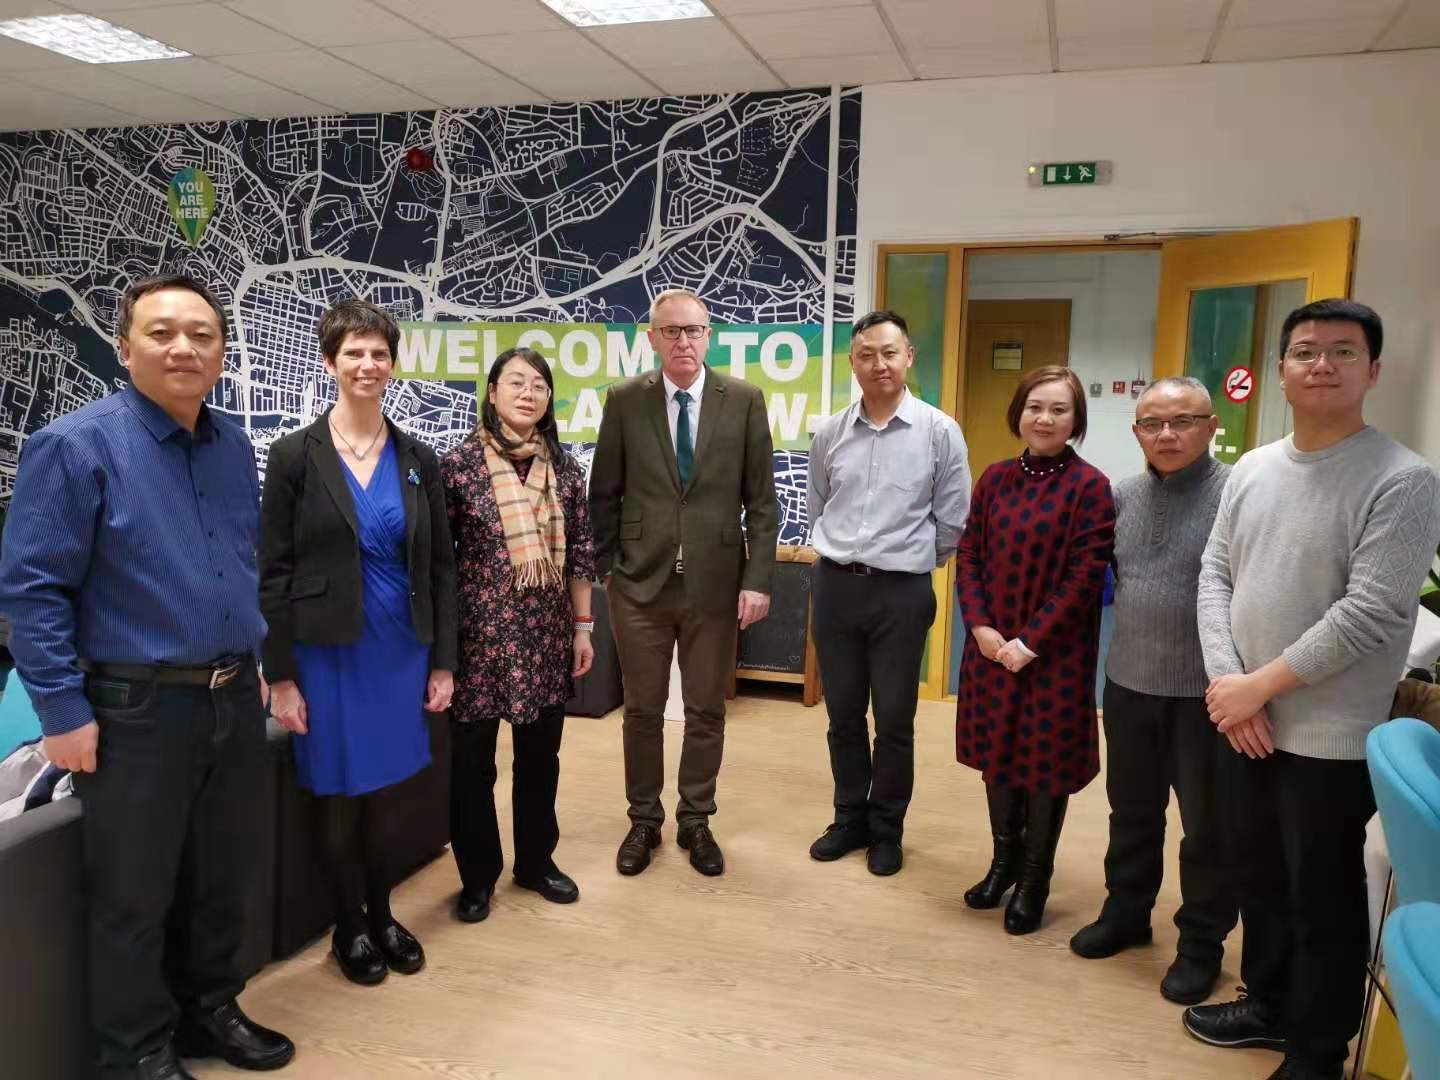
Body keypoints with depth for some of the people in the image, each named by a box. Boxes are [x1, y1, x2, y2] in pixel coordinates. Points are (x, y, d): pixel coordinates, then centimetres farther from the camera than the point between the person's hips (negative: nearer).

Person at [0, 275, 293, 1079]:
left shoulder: (236, 447, 5)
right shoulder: (76, 446, -13)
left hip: (236, 701, 6)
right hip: (138, 709, -5)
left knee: (223, 877, 19)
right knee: (135, 894, 10)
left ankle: (212, 1012, 40)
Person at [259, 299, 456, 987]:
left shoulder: (417, 459, 4)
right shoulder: (296, 455, -6)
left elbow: (440, 566, 6)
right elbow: (273, 572, -6)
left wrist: (443, 663, 4)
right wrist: (281, 676, -9)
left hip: (401, 651, 3)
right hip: (327, 653, -3)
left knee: (384, 795, 14)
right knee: (338, 797, 9)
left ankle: (382, 917, 32)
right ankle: (350, 929, 28)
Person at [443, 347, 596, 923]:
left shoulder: (565, 468, 3)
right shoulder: (459, 463, -7)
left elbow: (580, 554, 7)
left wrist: (583, 627, 7)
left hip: (546, 636, 3)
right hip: (479, 632, -3)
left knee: (540, 755, 15)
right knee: (472, 760, 8)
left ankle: (537, 861, 34)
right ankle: (477, 874, 27)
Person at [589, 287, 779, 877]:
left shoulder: (744, 400, -2)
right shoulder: (624, 400, -1)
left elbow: (761, 500, -1)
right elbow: (604, 494, 5)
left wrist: (758, 579, -6)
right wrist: (605, 567, 3)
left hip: (716, 583, 0)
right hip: (639, 582, 0)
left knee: (706, 711, 11)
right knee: (642, 711, 11)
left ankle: (695, 821, 30)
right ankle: (644, 821, 30)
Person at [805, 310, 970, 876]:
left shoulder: (939, 431, -6)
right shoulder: (830, 433, 3)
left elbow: (952, 520, -1)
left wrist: (912, 563, 6)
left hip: (902, 591, -3)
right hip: (836, 585, 3)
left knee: (894, 721, 8)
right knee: (843, 716, 13)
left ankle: (887, 829, 26)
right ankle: (850, 819, 31)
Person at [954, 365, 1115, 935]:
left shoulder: (1089, 486, -10)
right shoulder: (996, 478, 4)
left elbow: (1085, 578, -13)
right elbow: (969, 557, 5)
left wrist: (1031, 642, -15)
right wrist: (982, 627, -7)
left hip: (1055, 653, -4)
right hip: (993, 647, 4)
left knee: (1047, 762, 8)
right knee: (998, 755, 15)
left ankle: (1034, 880, 25)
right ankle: (1004, 862, 34)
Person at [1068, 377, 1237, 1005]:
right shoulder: (1122, 496, 6)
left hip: (1206, 693, -5)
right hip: (1129, 683, 5)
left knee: (1208, 825, 10)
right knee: (1132, 811, 19)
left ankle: (1202, 943, 27)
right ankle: (1126, 911, 37)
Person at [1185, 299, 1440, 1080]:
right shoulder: (1251, 469, 5)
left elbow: (1370, 615, -20)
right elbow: (1214, 574, 5)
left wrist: (1260, 686, -17)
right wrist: (1225, 680, -8)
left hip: (1330, 738, -5)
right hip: (1243, 721, 6)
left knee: (1323, 899, 9)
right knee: (1256, 877, 20)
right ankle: (1269, 1003, 42)